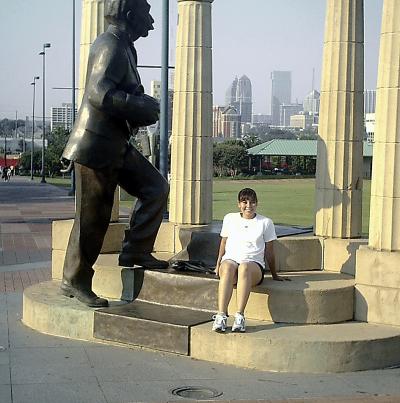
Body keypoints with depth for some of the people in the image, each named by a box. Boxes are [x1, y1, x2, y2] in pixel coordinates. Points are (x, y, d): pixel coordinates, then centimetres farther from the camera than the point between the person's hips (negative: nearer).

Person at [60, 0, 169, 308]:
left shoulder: (124, 47, 16)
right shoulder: (111, 45, -15)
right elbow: (100, 93, -28)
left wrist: (143, 105, 7)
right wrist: (144, 107, -20)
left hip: (116, 144, 10)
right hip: (96, 146, -10)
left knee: (156, 187, 6)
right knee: (93, 216, -3)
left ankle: (136, 252, 10)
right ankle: (75, 281, 8)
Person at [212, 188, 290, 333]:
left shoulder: (266, 223, 12)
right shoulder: (230, 219, 17)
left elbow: (269, 252, 16)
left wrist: (275, 275, 19)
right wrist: (218, 265, 18)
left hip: (254, 263, -1)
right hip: (230, 259, 1)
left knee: (244, 267, -39)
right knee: (228, 267, -38)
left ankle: (240, 316, -49)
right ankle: (221, 315, -49)